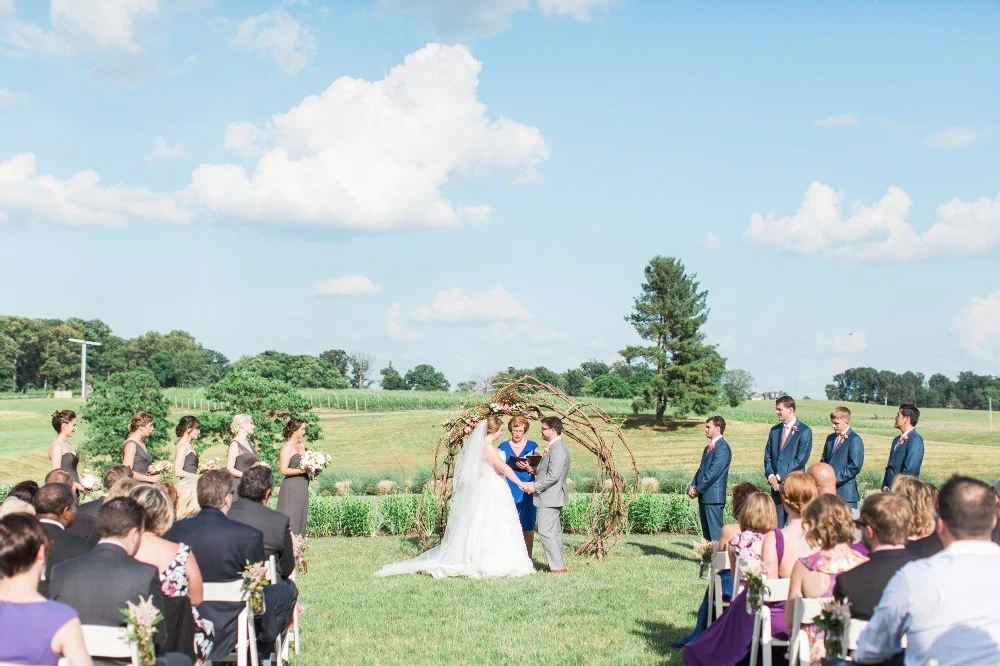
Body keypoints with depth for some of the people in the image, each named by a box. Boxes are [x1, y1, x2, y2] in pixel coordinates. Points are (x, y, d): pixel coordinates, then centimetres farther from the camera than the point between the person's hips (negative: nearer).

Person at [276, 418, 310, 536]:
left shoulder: (302, 445, 13)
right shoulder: (287, 447, -10)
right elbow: (283, 470, -17)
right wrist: (302, 470, -20)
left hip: (302, 487, 8)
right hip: (291, 488, -8)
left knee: (301, 517, 8)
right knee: (290, 519, -7)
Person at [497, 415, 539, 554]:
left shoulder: (532, 446, 7)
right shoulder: (503, 447, 10)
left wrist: (528, 468, -14)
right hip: (509, 489, 1)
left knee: (527, 525, -1)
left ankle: (528, 557, 7)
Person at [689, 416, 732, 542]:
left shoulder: (722, 448, -12)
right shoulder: (708, 448, 19)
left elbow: (713, 472, -17)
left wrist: (698, 489, -13)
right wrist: (693, 486, 3)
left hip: (713, 496, -9)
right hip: (704, 496, 9)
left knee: (715, 532, -8)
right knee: (706, 531, 11)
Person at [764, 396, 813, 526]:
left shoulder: (804, 431, -5)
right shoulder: (774, 430, 14)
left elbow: (801, 459, -11)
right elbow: (767, 456, 13)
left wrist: (779, 476, -12)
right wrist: (770, 475, -5)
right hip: (776, 484, 5)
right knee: (777, 524, 4)